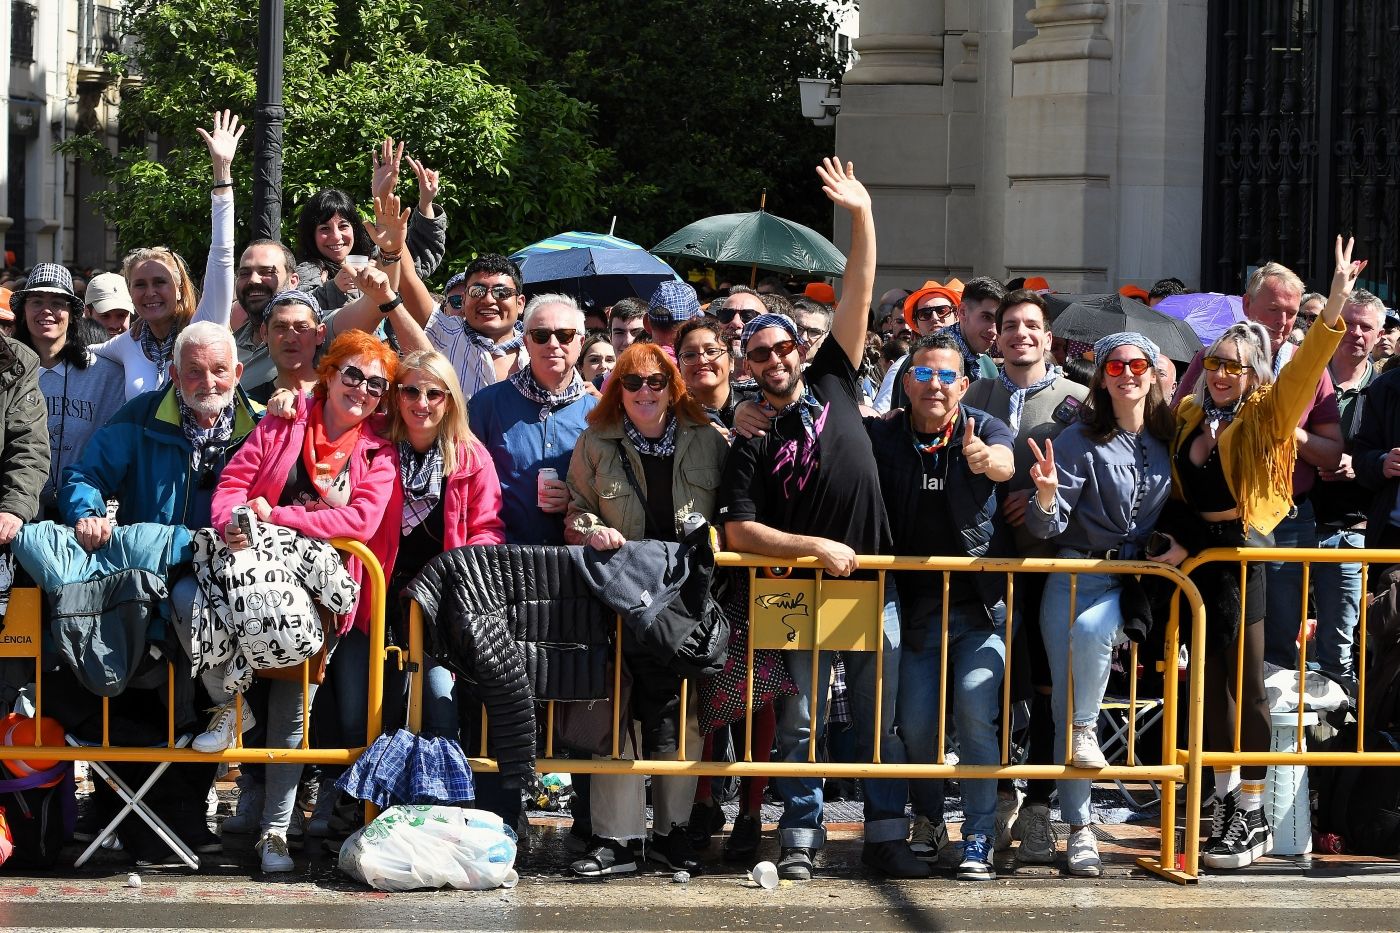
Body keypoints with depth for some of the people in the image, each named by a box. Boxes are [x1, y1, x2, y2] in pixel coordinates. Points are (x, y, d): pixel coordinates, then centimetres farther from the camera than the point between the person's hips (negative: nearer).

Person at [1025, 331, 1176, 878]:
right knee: (1064, 704, -8)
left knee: (1092, 628, -36)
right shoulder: (1080, 440, -3)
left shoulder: (1166, 443, 7)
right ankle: (1078, 833, -3)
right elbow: (1048, 527, -8)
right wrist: (1047, 495, -28)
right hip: (1075, 578, -1)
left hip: (1135, 582, 1)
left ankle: (1085, 730, -15)